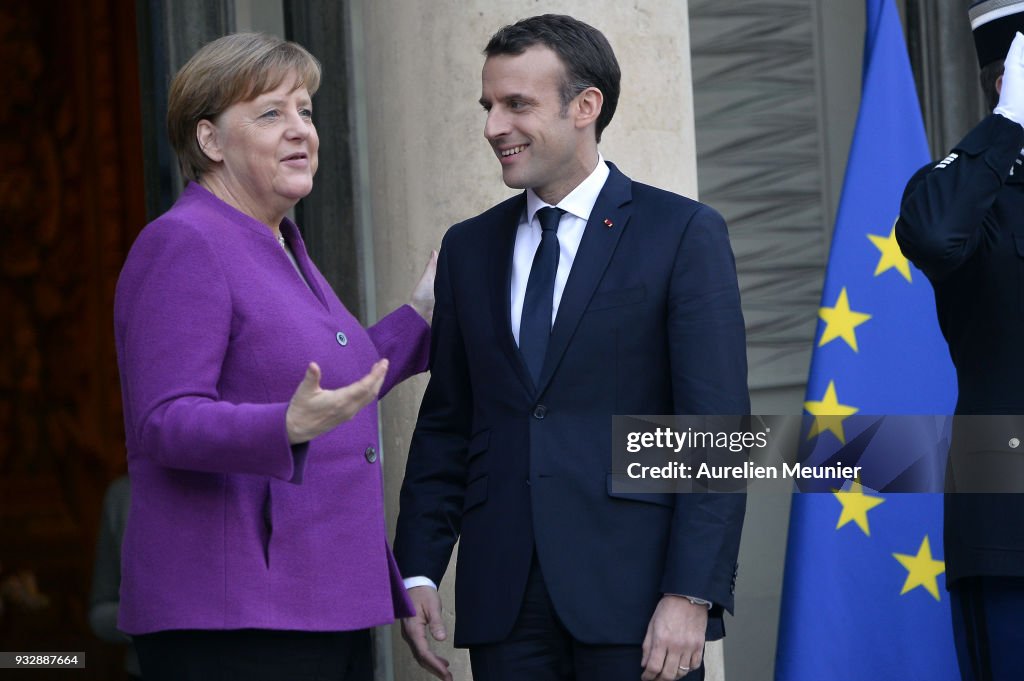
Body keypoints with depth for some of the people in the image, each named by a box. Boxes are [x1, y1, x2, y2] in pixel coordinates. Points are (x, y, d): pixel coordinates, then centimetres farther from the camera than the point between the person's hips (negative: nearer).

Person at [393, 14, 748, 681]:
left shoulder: (684, 233, -1)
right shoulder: (469, 248, 14)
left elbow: (716, 428, -7)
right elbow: (445, 425, 15)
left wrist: (691, 595, -14)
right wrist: (418, 573, 4)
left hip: (631, 594, -4)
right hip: (503, 599, 4)